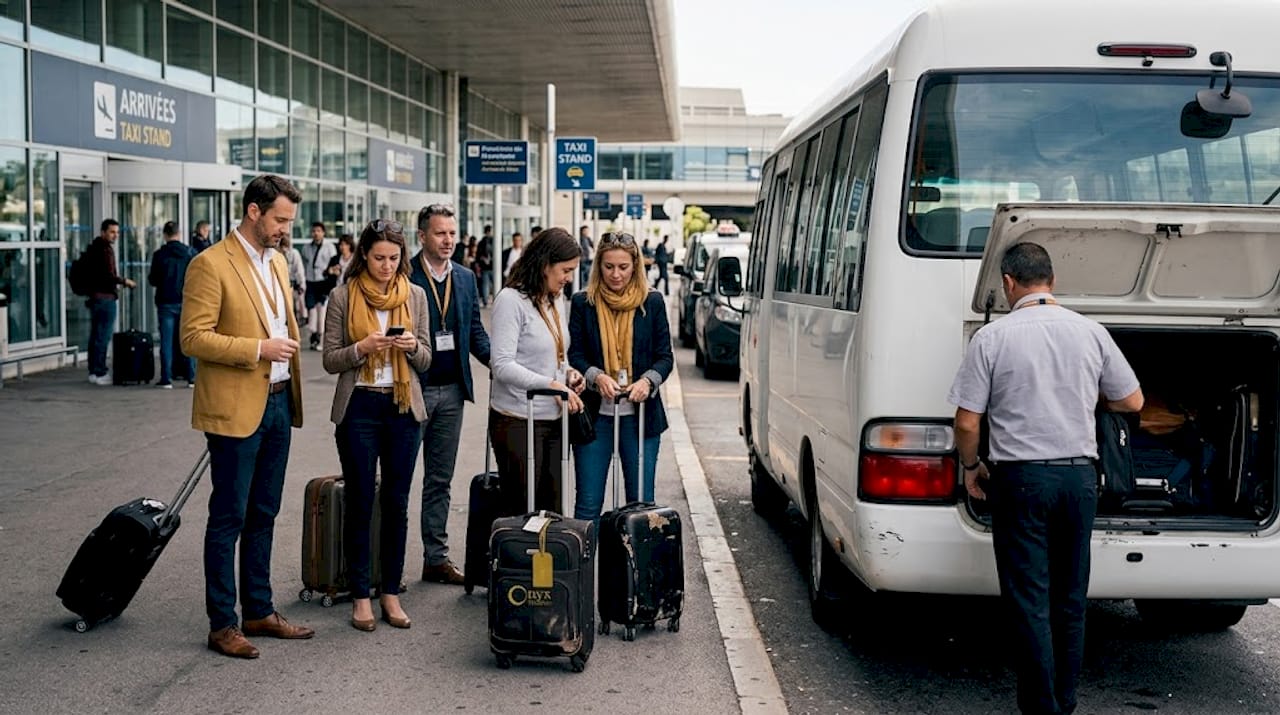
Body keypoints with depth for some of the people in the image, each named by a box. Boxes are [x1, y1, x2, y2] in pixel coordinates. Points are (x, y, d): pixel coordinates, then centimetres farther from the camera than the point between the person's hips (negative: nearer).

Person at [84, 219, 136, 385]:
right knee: (104, 336, -7)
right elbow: (109, 276, -20)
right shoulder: (105, 249, -14)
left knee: (95, 335, 13)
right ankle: (100, 373, -7)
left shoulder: (93, 248, 16)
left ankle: (93, 371, 17)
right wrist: (125, 281, -5)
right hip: (106, 297, -10)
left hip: (94, 296, 10)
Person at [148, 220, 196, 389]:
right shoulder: (191, 253, -1)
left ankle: (166, 379, 1)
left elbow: (153, 280, -2)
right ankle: (192, 377, 5)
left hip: (166, 303, -1)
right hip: (187, 302, 1)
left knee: (166, 341, 2)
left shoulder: (159, 254, -5)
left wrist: (149, 276, 20)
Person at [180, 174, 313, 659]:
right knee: (229, 518, 0)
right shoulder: (211, 265, -12)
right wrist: (258, 349, -20)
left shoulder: (277, 263, 13)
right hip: (236, 409, -8)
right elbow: (194, 338, -17)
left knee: (263, 515, 15)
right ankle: (222, 624, 9)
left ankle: (259, 611, 25)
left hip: (277, 403, 8)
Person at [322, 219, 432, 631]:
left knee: (396, 503, 6)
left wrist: (413, 347, -12)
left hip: (403, 408, 2)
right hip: (359, 407, -2)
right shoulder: (343, 296, -2)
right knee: (360, 501, 3)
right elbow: (330, 361, -1)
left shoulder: (415, 296, 6)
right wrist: (362, 348, -19)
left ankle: (391, 592, 17)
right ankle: (360, 596, 13)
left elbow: (425, 361, 9)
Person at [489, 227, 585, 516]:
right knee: (521, 512, 1)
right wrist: (551, 384, -25)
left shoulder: (557, 299, 12)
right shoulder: (511, 299, -13)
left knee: (553, 508, 10)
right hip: (518, 422, -7)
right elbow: (502, 365, -20)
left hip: (554, 419, 8)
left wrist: (568, 373, 4)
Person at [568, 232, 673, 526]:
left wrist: (648, 381, -16)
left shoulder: (652, 302, 3)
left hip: (641, 414, 1)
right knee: (588, 504, 2)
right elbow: (574, 354, 2)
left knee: (641, 501, 6)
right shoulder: (583, 302, 2)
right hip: (595, 413, 0)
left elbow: (665, 356, 4)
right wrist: (597, 376, -18)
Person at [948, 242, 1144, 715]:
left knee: (1029, 602, 3)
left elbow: (967, 422, -9)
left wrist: (970, 467, 9)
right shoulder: (1091, 332, 2)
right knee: (1070, 599, 14)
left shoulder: (992, 337, -8)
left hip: (1020, 478, -4)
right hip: (1079, 478, 4)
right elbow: (1132, 401, 11)